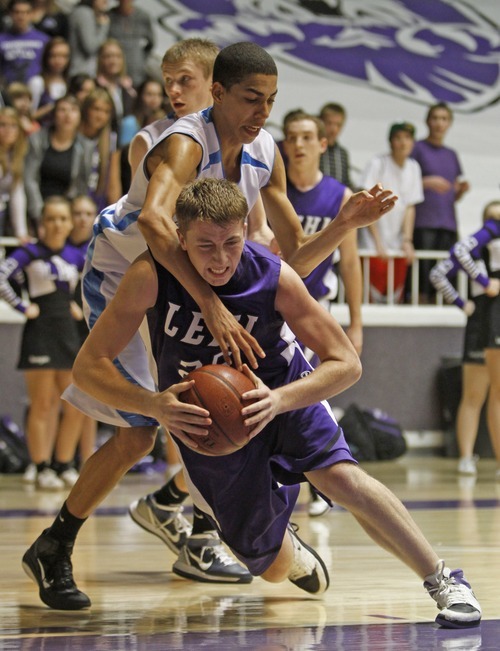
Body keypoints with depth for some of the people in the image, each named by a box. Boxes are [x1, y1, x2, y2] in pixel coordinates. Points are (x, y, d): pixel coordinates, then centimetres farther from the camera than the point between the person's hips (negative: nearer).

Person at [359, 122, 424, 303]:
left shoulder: (413, 167, 7)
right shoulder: (377, 164, -7)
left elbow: (410, 207, 8)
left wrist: (407, 240, -2)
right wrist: (378, 242, -12)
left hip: (398, 243, 4)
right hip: (375, 245, -4)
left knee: (396, 296, 1)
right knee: (375, 293, -11)